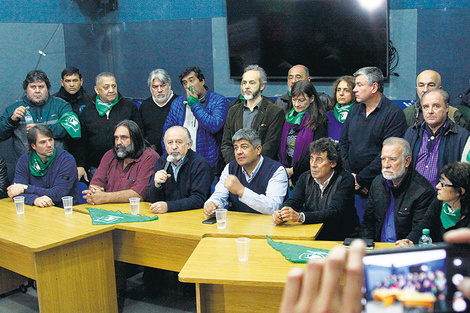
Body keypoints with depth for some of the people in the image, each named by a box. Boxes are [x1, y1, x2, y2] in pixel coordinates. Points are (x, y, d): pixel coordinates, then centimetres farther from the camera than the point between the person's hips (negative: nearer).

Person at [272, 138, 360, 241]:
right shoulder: (305, 177, 6)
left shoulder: (345, 179, -11)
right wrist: (281, 214, -30)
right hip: (312, 236, 5)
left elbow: (334, 212, -24)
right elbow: (292, 202, -5)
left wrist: (300, 217, -36)